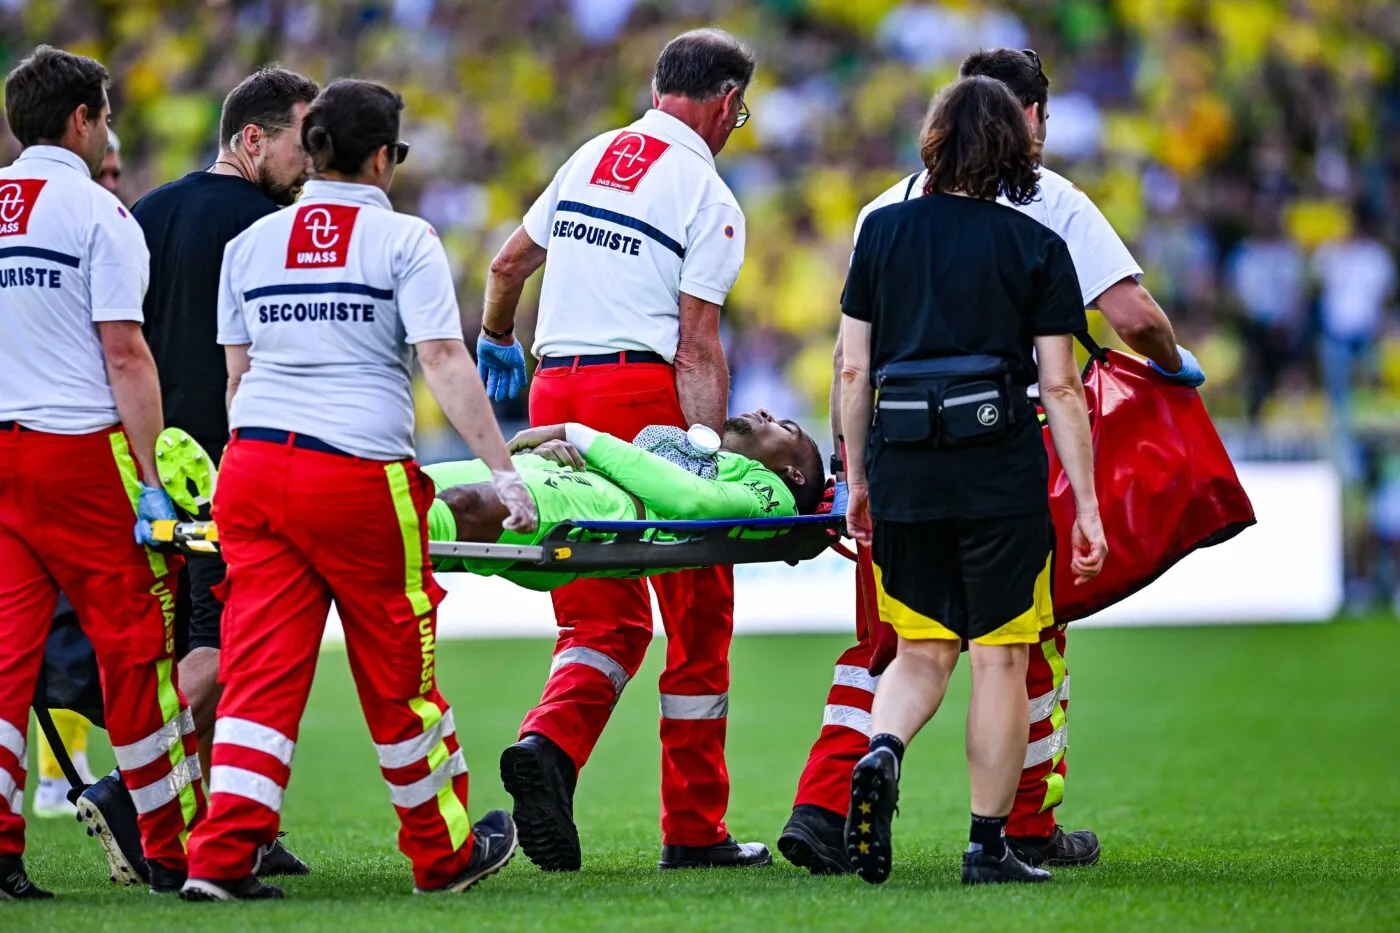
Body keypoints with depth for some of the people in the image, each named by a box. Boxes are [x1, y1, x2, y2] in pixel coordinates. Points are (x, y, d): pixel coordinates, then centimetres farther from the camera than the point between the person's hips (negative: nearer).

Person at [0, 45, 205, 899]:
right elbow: (125, 357, -10)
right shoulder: (96, 212, -5)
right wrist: (152, 483, -10)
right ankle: (178, 849, 8)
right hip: (80, 445, -5)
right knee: (137, 643, 2)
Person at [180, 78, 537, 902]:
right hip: (358, 477, -4)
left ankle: (224, 856, -9)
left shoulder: (252, 242, 14)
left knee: (260, 668, 2)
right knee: (398, 672, 8)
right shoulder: (403, 240, -1)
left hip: (254, 467, 4)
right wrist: (503, 469, -12)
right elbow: (444, 361, -11)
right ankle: (446, 852, 22)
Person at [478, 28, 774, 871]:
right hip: (642, 390, -6)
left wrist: (497, 343, 43)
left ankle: (548, 743, -20)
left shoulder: (591, 158, 14)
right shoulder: (708, 196, -5)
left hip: (555, 390, 6)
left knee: (606, 616, 10)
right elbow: (698, 345, -13)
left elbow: (508, 266, 24)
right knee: (697, 612, 6)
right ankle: (695, 832, 8)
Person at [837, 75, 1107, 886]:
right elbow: (1060, 386, -3)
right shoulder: (1036, 248, 0)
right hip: (1000, 472, -3)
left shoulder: (884, 231, 7)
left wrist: (858, 476, 17)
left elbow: (854, 368, 7)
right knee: (1000, 659, 6)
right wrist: (1087, 505, 0)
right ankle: (989, 844, 7)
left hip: (903, 470, 3)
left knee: (922, 652, 14)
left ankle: (880, 750, -15)